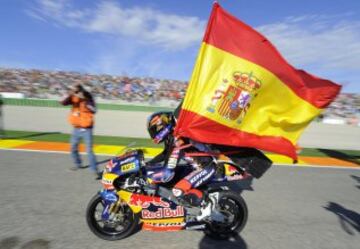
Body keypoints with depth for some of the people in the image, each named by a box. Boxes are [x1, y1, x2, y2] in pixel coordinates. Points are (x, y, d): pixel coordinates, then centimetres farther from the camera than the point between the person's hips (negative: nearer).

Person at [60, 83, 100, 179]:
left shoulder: (88, 98, -10)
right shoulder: (74, 98, 2)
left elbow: (94, 110, -26)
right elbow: (63, 103, -14)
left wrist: (84, 100, -32)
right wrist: (70, 95, -27)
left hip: (86, 130, -6)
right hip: (76, 129, 6)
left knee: (89, 150, -11)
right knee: (73, 149, 20)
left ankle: (95, 171, -6)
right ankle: (78, 164, 44)